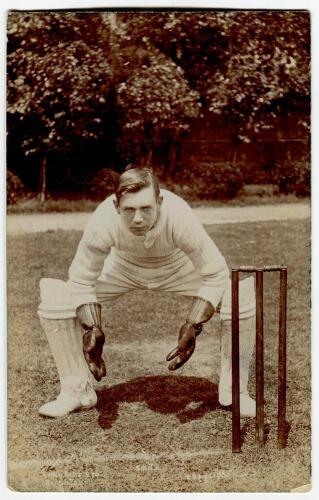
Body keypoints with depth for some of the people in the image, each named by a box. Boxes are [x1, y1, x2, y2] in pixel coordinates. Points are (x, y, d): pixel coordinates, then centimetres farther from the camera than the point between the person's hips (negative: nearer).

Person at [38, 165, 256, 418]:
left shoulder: (180, 216, -38)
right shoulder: (103, 220, -34)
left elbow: (215, 275, -26)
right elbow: (82, 280, -19)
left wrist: (193, 327, -34)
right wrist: (92, 329, -31)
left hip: (177, 266, -1)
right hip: (123, 267, 1)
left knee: (240, 298, -26)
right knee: (55, 299, -19)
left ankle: (234, 391, -2)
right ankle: (77, 390, 2)